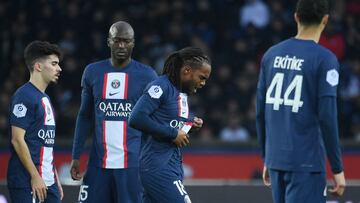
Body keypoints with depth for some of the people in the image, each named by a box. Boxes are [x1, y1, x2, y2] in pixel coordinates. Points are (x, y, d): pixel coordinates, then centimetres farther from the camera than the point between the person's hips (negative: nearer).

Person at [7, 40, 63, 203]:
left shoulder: (45, 98, 18)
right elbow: (17, 139, -16)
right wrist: (35, 176, -18)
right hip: (27, 183, -9)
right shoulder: (24, 96, -11)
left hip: (48, 182, 9)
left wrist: (55, 179, 20)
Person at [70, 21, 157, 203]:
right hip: (99, 161, 3)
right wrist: (76, 156, 10)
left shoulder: (146, 75, 0)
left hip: (132, 163, -3)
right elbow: (84, 117, 15)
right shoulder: (93, 72, 8)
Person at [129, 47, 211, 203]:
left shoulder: (183, 93, 15)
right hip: (159, 168, -9)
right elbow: (136, 118, -21)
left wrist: (190, 124, 8)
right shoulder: (162, 87, -12)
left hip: (173, 165, 9)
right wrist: (173, 133, -17)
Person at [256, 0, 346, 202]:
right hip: (306, 163, -6)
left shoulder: (271, 55, 9)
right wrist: (338, 169, -6)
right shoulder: (325, 60, -8)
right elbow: (327, 118, -12)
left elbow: (260, 112, 12)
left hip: (275, 160, 6)